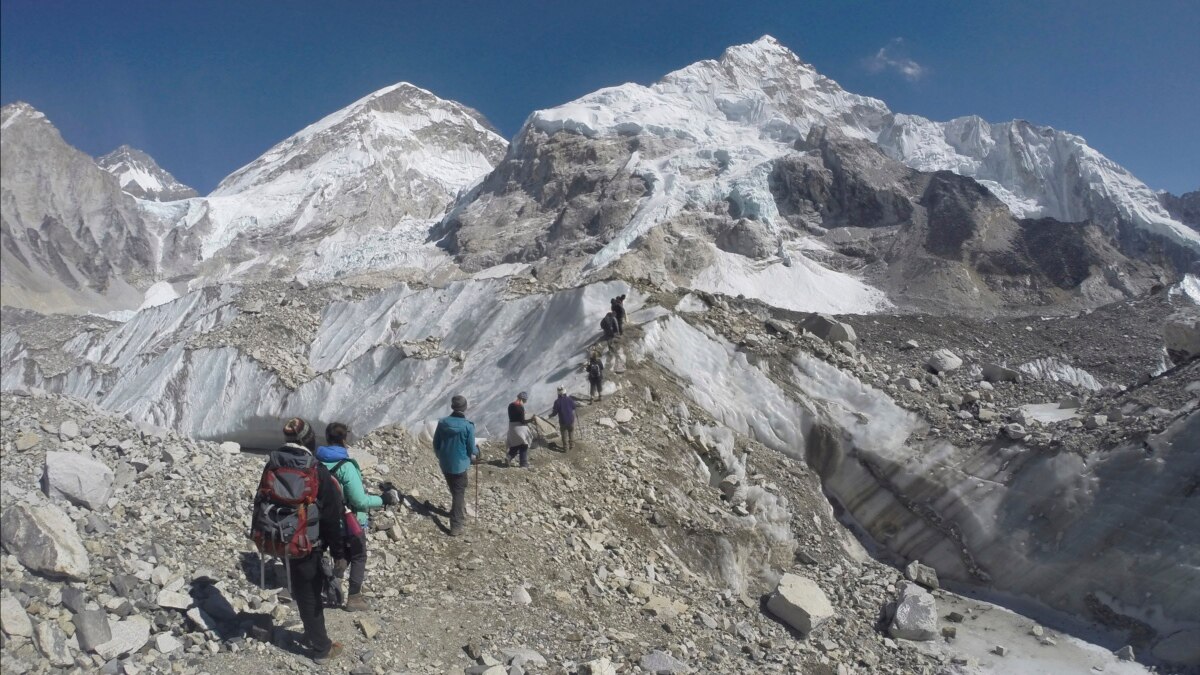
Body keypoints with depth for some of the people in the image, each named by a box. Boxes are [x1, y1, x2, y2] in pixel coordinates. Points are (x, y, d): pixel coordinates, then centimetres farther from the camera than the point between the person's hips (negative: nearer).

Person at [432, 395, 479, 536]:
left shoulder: (442, 422, -6)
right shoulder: (468, 426, -18)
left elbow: (436, 444, 3)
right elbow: (471, 449, -11)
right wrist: (476, 452, 12)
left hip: (445, 464, 5)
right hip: (460, 465, -5)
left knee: (455, 491, 23)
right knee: (459, 494, 5)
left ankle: (459, 516, 42)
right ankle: (456, 527, 3)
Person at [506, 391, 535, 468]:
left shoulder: (510, 405, 6)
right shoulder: (520, 407, -18)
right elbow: (522, 421, -19)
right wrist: (531, 420, -20)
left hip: (511, 428, 7)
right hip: (519, 427, -7)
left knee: (514, 446, 18)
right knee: (524, 446, 3)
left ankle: (509, 458, -3)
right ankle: (524, 464, 4)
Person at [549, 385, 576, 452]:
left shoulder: (557, 402, -19)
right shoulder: (570, 399, -12)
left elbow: (555, 412, -13)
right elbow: (574, 408, 2)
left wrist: (550, 415, 7)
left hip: (562, 421, -2)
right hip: (571, 420, 2)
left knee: (564, 435, 16)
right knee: (571, 433, 23)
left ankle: (566, 448, 24)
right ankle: (571, 446, 35)